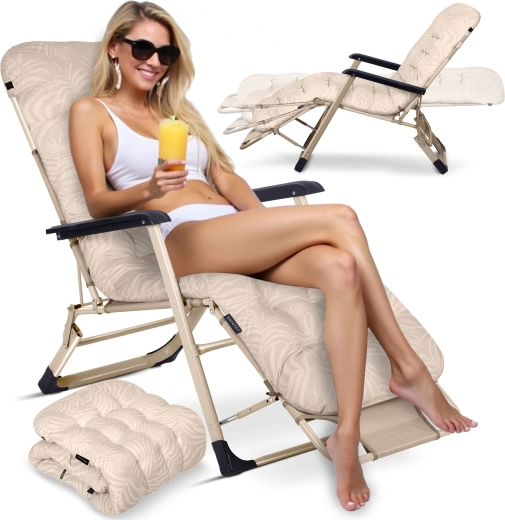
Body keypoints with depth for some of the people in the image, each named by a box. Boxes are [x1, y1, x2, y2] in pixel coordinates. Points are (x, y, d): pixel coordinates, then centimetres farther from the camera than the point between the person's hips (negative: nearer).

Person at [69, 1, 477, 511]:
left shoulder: (178, 110, 30)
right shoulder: (90, 111, 12)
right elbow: (98, 203, 0)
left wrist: (267, 222, 2)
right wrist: (148, 190, -21)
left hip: (235, 233, 6)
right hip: (181, 239, -6)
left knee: (340, 269, -27)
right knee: (340, 219, -23)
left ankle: (346, 438, -28)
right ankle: (409, 369, -16)